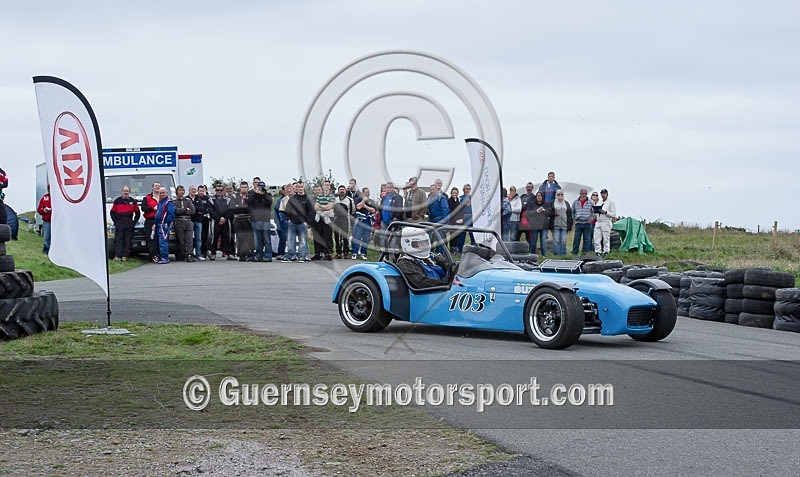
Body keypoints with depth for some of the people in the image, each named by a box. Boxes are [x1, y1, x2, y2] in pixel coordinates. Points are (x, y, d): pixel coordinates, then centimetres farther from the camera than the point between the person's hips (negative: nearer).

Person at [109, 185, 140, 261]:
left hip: (129, 223, 1)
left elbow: (138, 213, 13)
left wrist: (134, 222, 4)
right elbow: (112, 212, 11)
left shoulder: (133, 201, 11)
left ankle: (125, 256, 1)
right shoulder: (117, 201, 10)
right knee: (118, 239, -7)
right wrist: (115, 221, 0)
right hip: (119, 223, -1)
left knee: (127, 240, -1)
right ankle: (117, 256, -11)